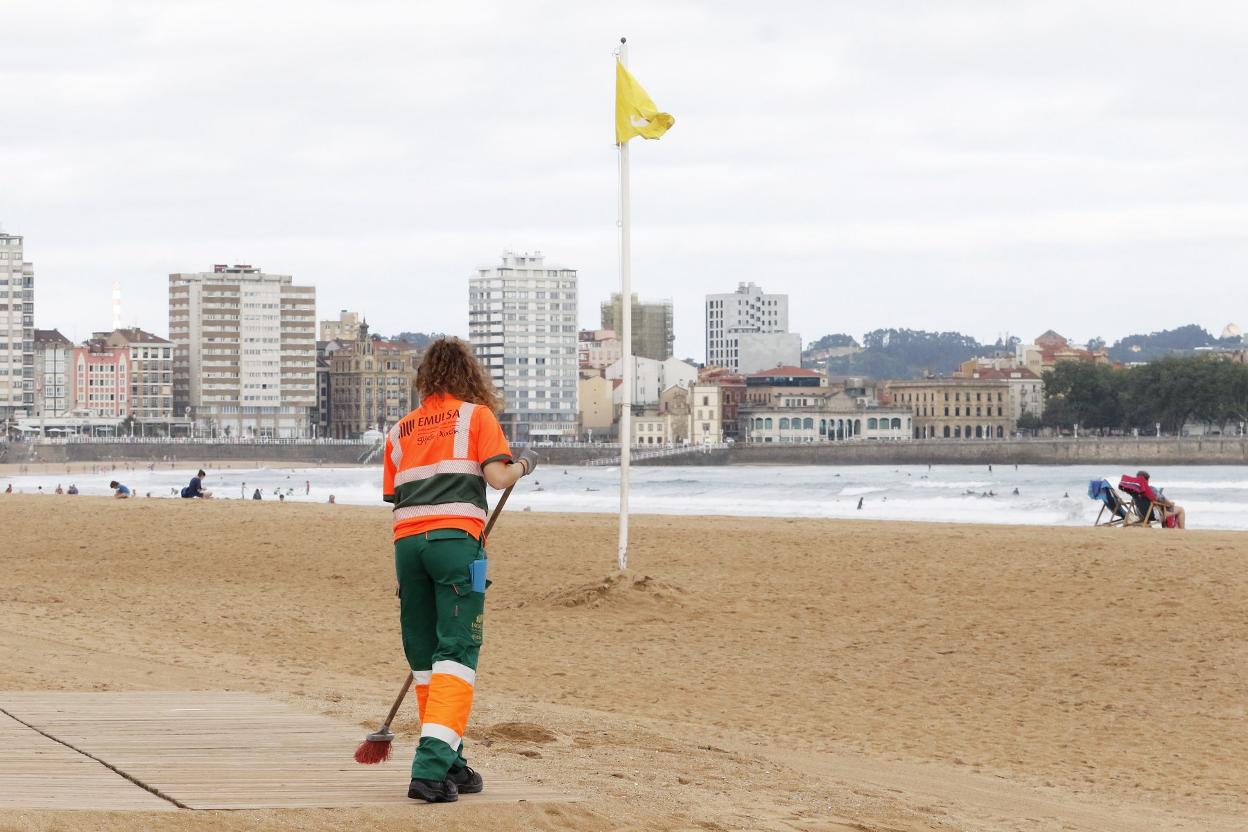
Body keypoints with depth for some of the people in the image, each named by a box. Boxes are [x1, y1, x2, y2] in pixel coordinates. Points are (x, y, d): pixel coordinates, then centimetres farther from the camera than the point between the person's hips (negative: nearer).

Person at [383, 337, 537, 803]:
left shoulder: (401, 429, 20)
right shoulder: (476, 414, 7)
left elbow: (393, 497, 14)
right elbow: (498, 476, -4)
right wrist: (524, 464, 16)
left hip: (406, 542, 5)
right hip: (455, 538, -5)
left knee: (425, 657, 12)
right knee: (457, 654, -7)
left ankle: (449, 765, 17)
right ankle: (431, 766, -21)